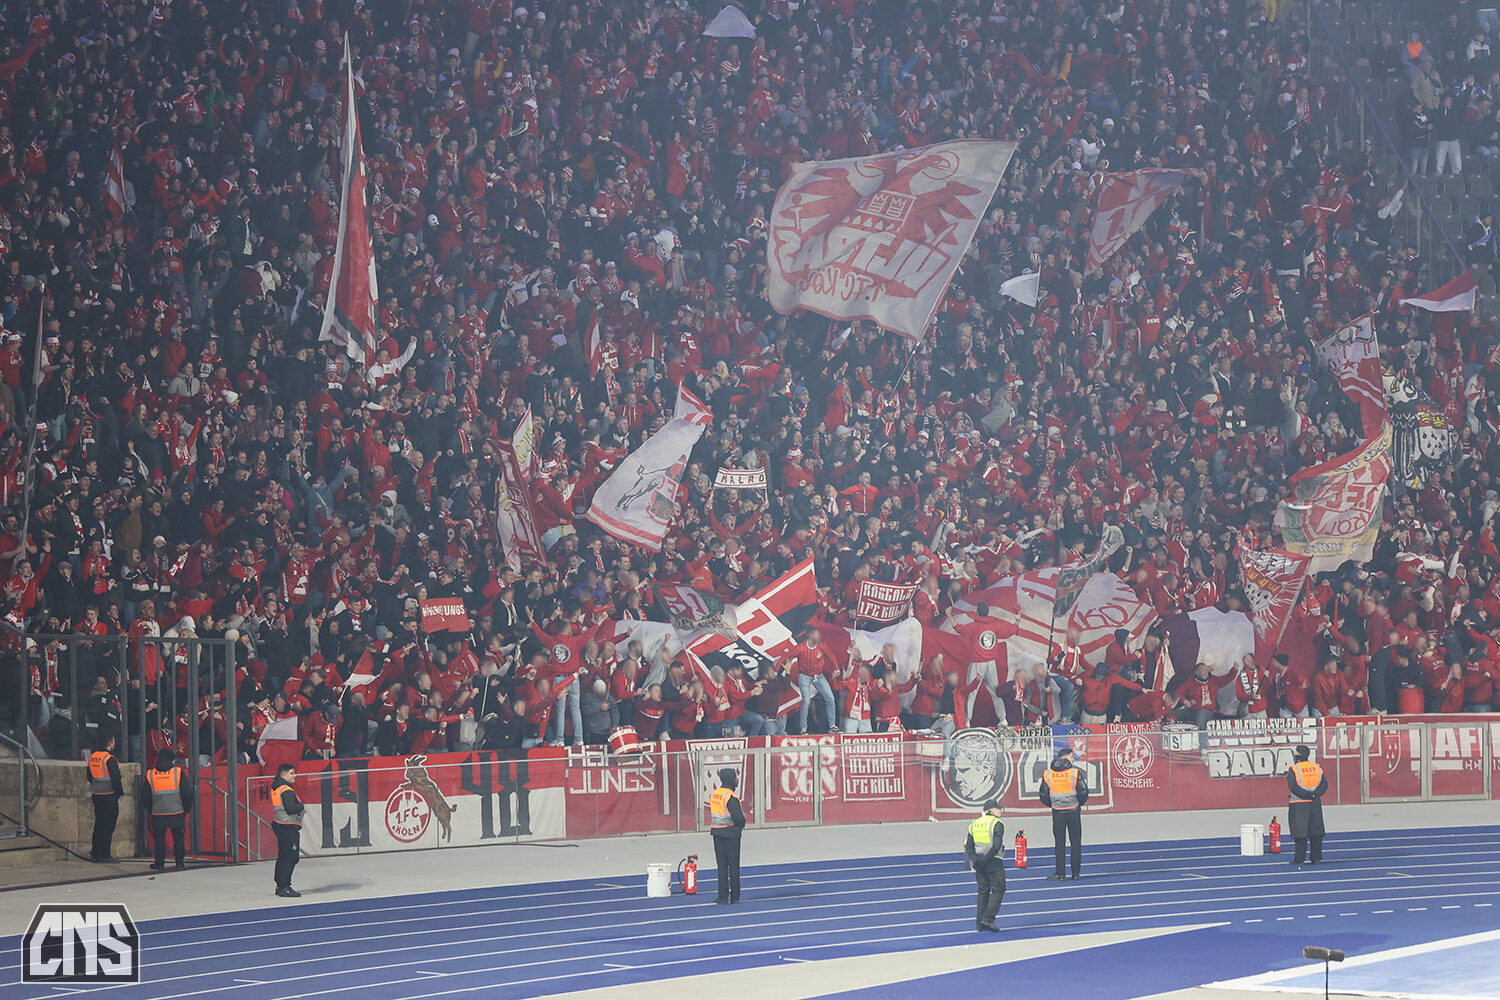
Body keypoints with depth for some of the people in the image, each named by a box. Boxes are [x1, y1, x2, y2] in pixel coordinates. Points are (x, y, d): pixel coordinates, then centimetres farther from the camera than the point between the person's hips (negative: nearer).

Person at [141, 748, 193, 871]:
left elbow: (145, 796, 4)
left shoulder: (150, 775, 1)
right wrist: (186, 809, 8)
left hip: (158, 814, 1)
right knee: (179, 838, 9)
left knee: (159, 839, 11)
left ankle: (159, 863, 12)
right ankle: (180, 862, 9)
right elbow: (187, 792, -5)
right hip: (177, 812, -1)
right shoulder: (178, 773, -5)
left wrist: (150, 810, 16)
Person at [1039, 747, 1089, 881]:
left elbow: (1043, 795, 4)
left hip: (1057, 812, 2)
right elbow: (1083, 793, -8)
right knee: (1076, 842, 6)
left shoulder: (1047, 773, 1)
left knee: (1059, 843, 6)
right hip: (1073, 812, -2)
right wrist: (1080, 803, 12)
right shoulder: (1075, 772, -9)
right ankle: (1075, 873, 6)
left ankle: (1060, 874, 3)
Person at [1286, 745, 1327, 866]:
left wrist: (1306, 795, -14)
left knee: (1300, 832, -2)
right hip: (1315, 804, 4)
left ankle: (1299, 859, -2)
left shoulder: (1293, 770, -7)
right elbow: (1324, 785, 2)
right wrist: (1314, 794, -8)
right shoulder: (1317, 768, 7)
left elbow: (1293, 787, -17)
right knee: (1316, 831, 10)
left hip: (1299, 805, -4)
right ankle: (1316, 858, 11)